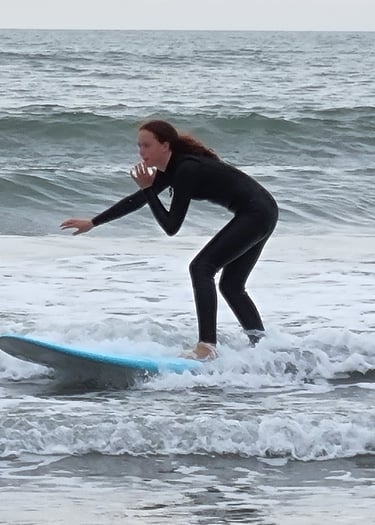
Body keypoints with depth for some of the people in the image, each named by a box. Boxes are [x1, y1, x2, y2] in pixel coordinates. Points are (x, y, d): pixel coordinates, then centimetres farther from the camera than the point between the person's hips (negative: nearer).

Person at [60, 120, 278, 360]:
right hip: (261, 214, 10)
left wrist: (148, 189, -18)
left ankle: (207, 346, -23)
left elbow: (171, 227, -20)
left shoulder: (186, 170, -21)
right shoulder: (174, 168, 8)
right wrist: (92, 223, 21)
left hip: (257, 213, -10)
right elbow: (136, 201, 19)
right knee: (231, 286, 14)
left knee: (202, 267, -15)